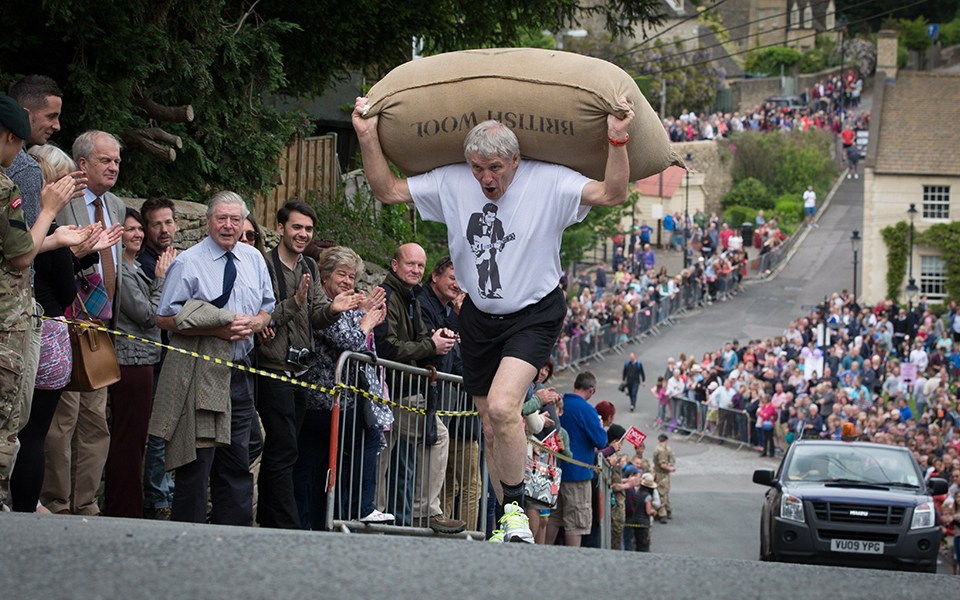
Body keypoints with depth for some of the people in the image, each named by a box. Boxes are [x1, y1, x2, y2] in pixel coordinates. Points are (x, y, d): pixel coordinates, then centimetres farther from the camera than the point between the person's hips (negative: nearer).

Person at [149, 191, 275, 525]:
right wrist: (217, 330, -18)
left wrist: (254, 324, -5)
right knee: (198, 460, -7)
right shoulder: (188, 263, -6)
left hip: (239, 373, 6)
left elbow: (267, 310, 20)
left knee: (237, 463, 10)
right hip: (199, 375, -6)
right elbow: (165, 318, -10)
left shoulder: (253, 260, 12)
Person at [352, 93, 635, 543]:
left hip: (534, 315, -5)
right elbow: (388, 190, 2)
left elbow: (612, 194, -21)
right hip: (479, 317, 5)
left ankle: (515, 508, -12)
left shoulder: (547, 183, -14)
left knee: (502, 406, -26)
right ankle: (510, 523, 22)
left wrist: (617, 140, -33)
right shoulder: (450, 183, -4)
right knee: (492, 428, 9)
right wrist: (368, 138, -9)